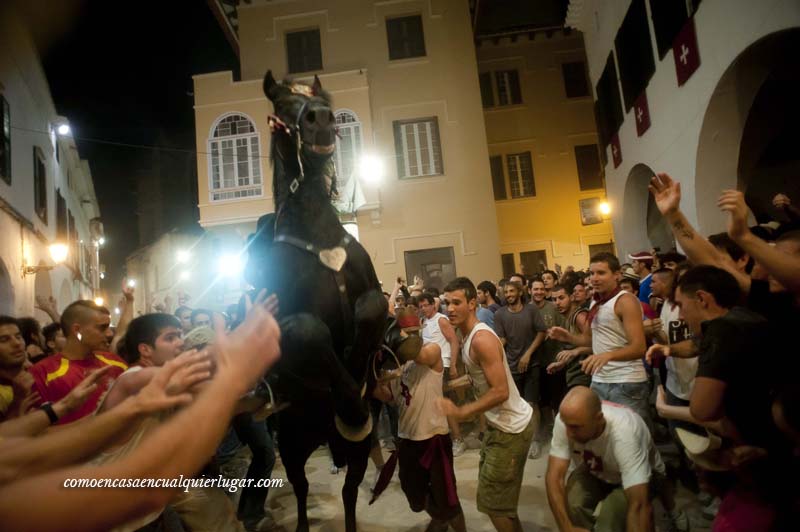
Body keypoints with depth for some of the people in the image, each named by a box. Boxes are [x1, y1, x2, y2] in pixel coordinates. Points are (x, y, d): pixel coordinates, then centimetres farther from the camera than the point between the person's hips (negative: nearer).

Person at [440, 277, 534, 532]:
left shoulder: (482, 339, -25)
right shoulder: (469, 335, 5)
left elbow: (500, 391, -28)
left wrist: (460, 412, -26)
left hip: (512, 427, -10)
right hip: (500, 422, 10)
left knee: (492, 501, 1)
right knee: (497, 496, 23)